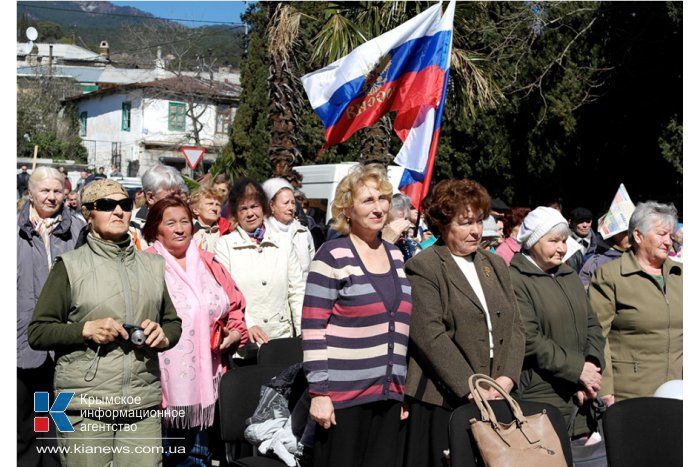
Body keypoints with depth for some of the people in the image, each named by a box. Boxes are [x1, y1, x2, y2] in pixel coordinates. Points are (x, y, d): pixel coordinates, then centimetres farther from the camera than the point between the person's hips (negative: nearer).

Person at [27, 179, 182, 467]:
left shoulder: (153, 265, 13)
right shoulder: (70, 266, 1)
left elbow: (173, 322, 20)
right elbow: (37, 332, 0)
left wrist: (164, 336, -2)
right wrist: (86, 329, -15)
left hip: (145, 405, 3)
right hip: (85, 407, -3)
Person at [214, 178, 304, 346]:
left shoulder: (283, 244, 10)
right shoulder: (224, 245, 2)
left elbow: (297, 292, 10)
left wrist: (305, 333, 2)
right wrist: (247, 325, -18)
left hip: (282, 337, 2)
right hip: (243, 340, -2)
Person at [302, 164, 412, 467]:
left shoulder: (395, 256, 11)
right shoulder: (332, 255, -8)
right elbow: (312, 329, -11)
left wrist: (402, 388, 17)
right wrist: (318, 392, -14)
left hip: (388, 394, 6)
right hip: (343, 393, -6)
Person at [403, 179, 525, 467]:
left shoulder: (495, 265, 16)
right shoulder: (423, 268, -5)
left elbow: (515, 326, 12)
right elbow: (430, 336, -14)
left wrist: (506, 379, -3)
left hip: (496, 397, 5)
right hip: (443, 399, -5)